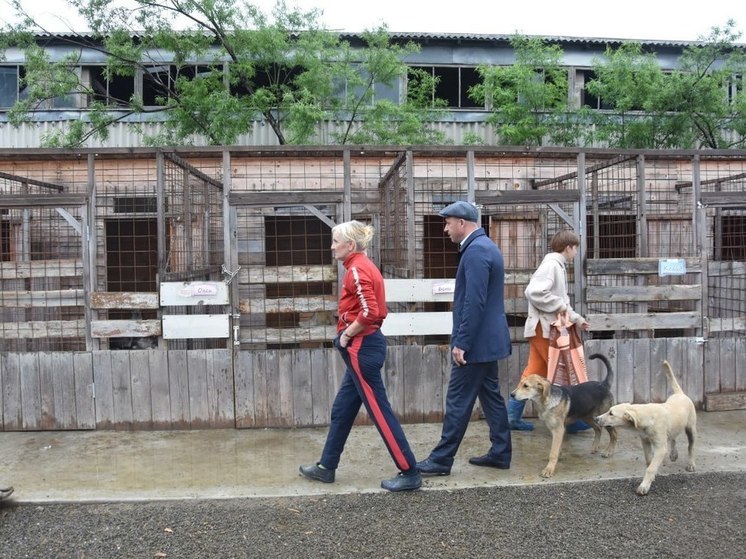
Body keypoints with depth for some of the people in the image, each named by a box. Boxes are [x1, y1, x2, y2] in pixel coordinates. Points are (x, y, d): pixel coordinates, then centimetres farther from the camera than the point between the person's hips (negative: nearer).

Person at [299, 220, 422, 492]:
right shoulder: (364, 266, 14)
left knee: (379, 411, -3)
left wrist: (346, 335, -13)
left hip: (361, 348, -10)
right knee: (342, 409, 17)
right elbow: (374, 310, 16)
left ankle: (410, 474, 6)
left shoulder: (357, 270, -16)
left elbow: (370, 312, -26)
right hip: (364, 346, 11)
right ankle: (325, 467, 29)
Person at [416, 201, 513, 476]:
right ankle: (500, 453, 24)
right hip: (488, 339, 10)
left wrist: (461, 343, -21)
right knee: (490, 394, 15)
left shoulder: (476, 251, -19)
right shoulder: (485, 245, 14)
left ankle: (441, 459, 7)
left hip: (476, 341, -10)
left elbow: (474, 302, -24)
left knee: (458, 401, -3)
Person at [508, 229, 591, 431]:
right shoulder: (552, 264, -15)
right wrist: (560, 305, -19)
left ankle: (512, 415, 15)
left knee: (535, 372, 11)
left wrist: (577, 319, 21)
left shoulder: (558, 266, 17)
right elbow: (533, 291, -28)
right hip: (544, 328, -10)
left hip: (546, 328, 10)